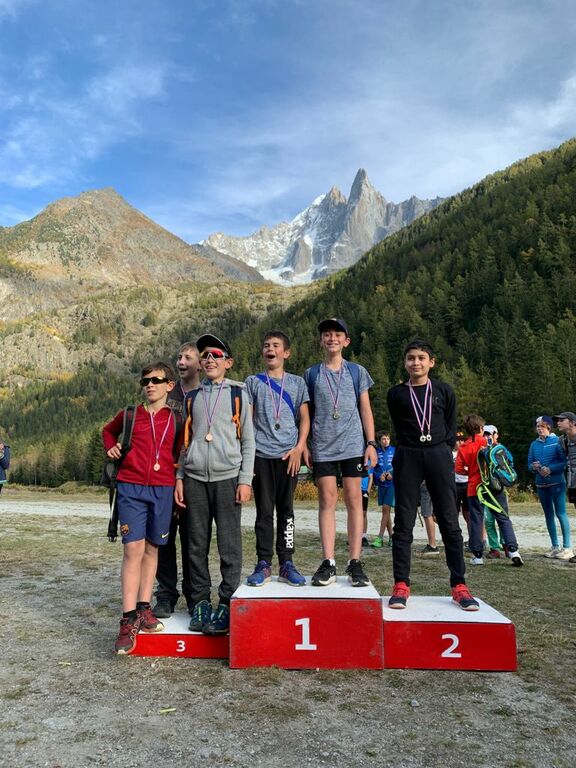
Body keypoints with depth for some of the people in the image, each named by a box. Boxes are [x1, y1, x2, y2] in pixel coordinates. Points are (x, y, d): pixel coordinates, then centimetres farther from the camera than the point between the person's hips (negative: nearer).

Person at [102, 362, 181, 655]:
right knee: (133, 548, -8)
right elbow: (108, 430, 26)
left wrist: (179, 484, 6)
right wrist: (111, 447, 8)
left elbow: (178, 454, 15)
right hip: (131, 487, -1)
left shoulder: (175, 420, 6)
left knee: (152, 549, 10)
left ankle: (144, 608, 21)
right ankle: (129, 619, -3)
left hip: (163, 490, 1)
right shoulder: (130, 415, 7)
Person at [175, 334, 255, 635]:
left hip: (227, 477, -3)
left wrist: (245, 480, -3)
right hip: (195, 478, 3)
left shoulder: (238, 393, 7)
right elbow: (184, 441, 17)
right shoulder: (191, 397, 15)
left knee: (229, 545, -2)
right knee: (197, 545, 5)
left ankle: (226, 605, 8)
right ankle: (200, 603, 16)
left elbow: (248, 440, 5)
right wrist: (179, 478, 8)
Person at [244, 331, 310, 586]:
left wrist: (299, 447, -5)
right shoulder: (253, 382, 10)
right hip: (261, 454, 0)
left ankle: (287, 564, 11)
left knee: (286, 510, 4)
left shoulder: (297, 382, 11)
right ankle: (263, 564, 10)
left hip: (288, 454, 0)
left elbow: (304, 419, 9)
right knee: (264, 510, 3)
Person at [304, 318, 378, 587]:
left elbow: (365, 410, 10)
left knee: (354, 499, 0)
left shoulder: (357, 372, 10)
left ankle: (355, 563, 5)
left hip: (353, 444, 0)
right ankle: (328, 563, 3)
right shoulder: (312, 374, 10)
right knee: (327, 501, -1)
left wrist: (371, 443, 1)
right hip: (322, 446, 0)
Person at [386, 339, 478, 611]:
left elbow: (451, 427, 14)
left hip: (438, 455, 0)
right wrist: (412, 446, 10)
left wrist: (443, 450, 6)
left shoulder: (444, 391, 9)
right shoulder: (396, 394, 8)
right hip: (407, 456, 0)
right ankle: (401, 585, 5)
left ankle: (459, 585, 5)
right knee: (403, 523, -1)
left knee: (449, 522, -1)